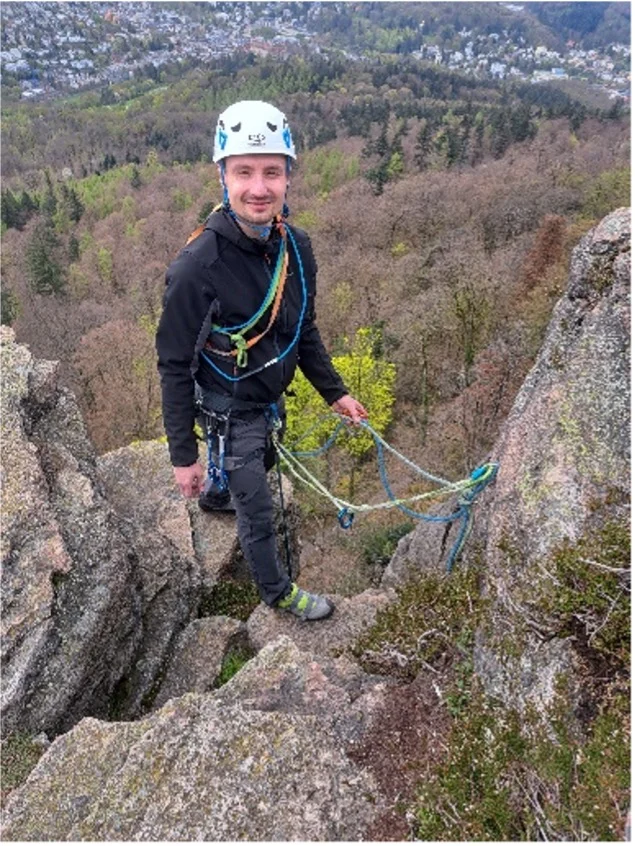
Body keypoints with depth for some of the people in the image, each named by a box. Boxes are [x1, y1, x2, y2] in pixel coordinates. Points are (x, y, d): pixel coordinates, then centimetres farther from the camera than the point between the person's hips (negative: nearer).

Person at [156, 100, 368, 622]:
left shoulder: (296, 247, -10)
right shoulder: (197, 266, -29)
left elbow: (304, 330, 4)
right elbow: (174, 366, -21)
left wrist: (334, 392, 4)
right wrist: (183, 456, -17)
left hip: (272, 396, 7)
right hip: (230, 411, -6)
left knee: (257, 467, 32)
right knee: (259, 510, 9)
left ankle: (215, 498, 66)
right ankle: (278, 591, 38)